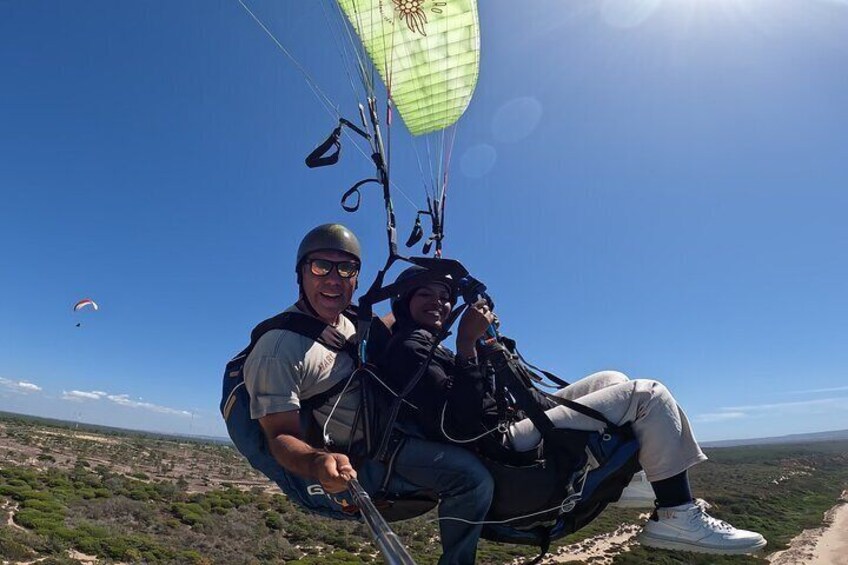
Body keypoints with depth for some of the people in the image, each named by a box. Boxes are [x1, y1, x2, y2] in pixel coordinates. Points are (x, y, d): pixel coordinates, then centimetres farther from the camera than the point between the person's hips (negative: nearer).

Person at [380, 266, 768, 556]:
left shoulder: (419, 343, 17)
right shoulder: (407, 348, -14)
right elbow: (455, 427, -27)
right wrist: (466, 343, -30)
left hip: (514, 430, 10)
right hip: (502, 450, -10)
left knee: (611, 380, 19)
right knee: (648, 395, -8)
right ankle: (678, 517, 1)